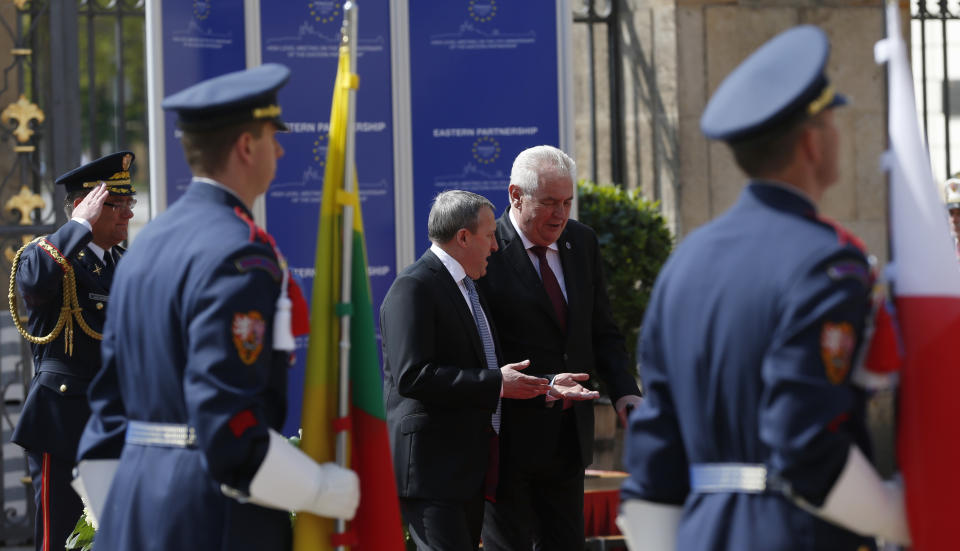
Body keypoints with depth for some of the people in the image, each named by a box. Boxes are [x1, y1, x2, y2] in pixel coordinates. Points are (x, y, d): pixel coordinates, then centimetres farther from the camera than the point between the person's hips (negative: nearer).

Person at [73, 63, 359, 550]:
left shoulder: (145, 246, 14)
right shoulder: (239, 258, -14)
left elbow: (109, 405, 17)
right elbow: (228, 425, -22)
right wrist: (333, 492, -12)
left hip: (136, 511, 9)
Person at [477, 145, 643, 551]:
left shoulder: (582, 243, 10)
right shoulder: (486, 251, -11)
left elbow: (602, 331, 15)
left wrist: (623, 391, -2)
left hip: (569, 437, 7)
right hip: (511, 437, -6)